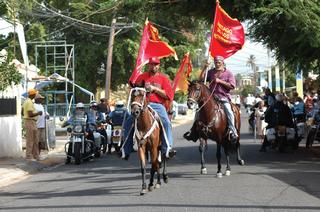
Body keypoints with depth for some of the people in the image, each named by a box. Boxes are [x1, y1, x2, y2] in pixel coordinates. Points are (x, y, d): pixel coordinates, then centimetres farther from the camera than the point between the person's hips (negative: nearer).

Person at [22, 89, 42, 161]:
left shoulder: (26, 101, 13)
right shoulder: (29, 102, -18)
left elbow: (22, 112, 20)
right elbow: (30, 115, -25)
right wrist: (38, 113, -10)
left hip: (32, 123, 10)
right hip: (30, 122, -10)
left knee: (35, 140, 12)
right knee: (30, 140, -5)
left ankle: (35, 156, 16)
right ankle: (29, 157, 0)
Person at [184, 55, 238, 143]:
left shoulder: (228, 73, 4)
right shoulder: (211, 72, 13)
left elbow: (232, 86, -6)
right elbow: (202, 78, 3)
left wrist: (220, 81, -12)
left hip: (224, 97, -3)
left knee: (229, 112, -26)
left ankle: (233, 132, -22)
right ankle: (193, 131, 0)